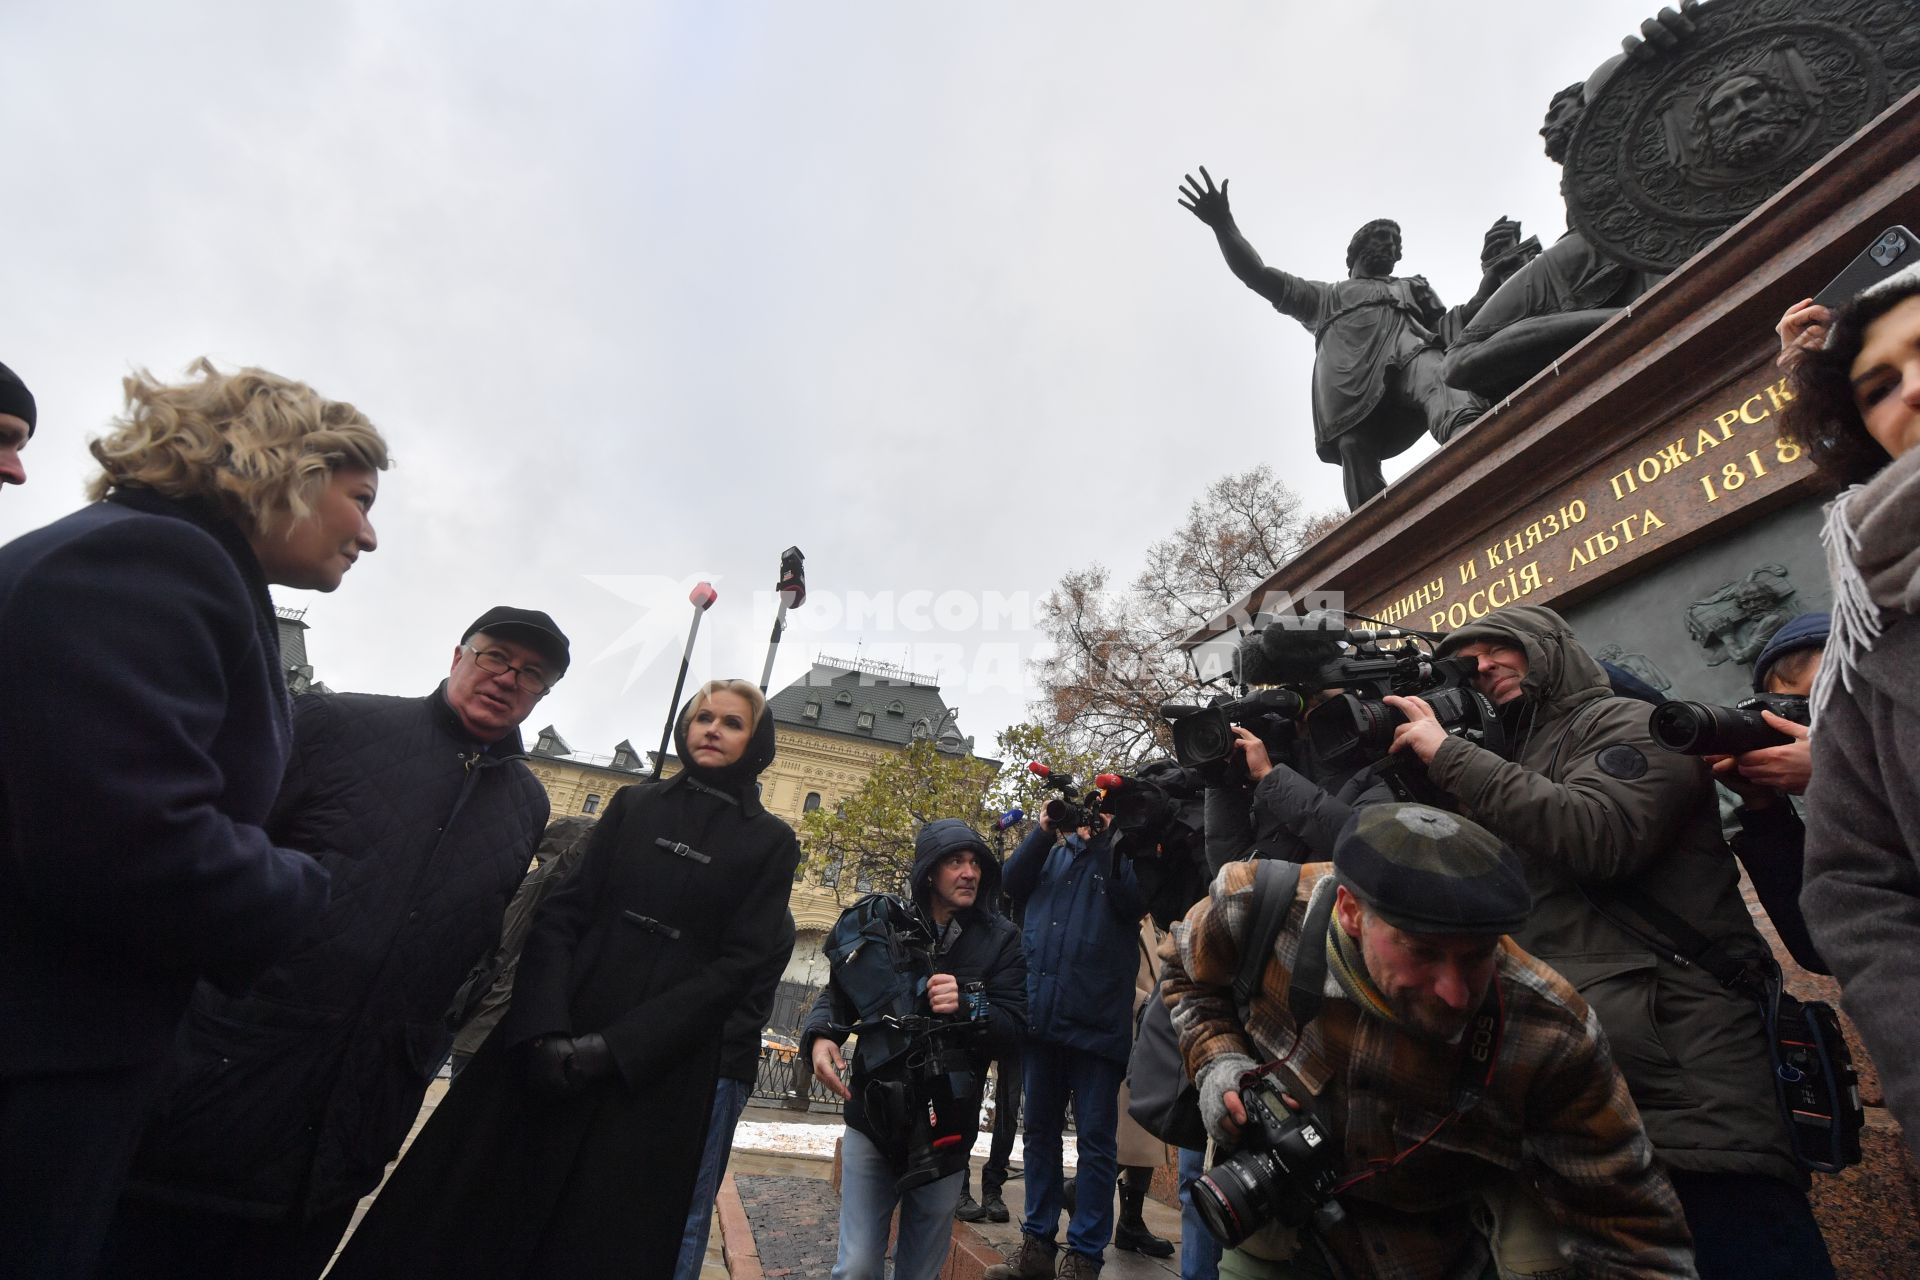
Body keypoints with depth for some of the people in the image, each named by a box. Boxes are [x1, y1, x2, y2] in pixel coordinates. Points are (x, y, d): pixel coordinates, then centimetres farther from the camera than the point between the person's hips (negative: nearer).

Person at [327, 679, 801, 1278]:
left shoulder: (770, 842, -1)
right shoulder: (632, 805, 6)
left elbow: (737, 967, -7)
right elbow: (562, 912, 0)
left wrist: (614, 1048, -14)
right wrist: (544, 1027, -15)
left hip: (653, 1069, -2)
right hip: (552, 1042, 2)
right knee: (464, 1205, 9)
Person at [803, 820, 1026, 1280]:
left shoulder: (1000, 938, -2)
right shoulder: (883, 923, -3)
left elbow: (1014, 1024, -8)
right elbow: (838, 993, 4)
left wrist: (966, 1008, -27)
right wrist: (820, 1036, -16)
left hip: (947, 1128, 1)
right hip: (874, 1118, -1)